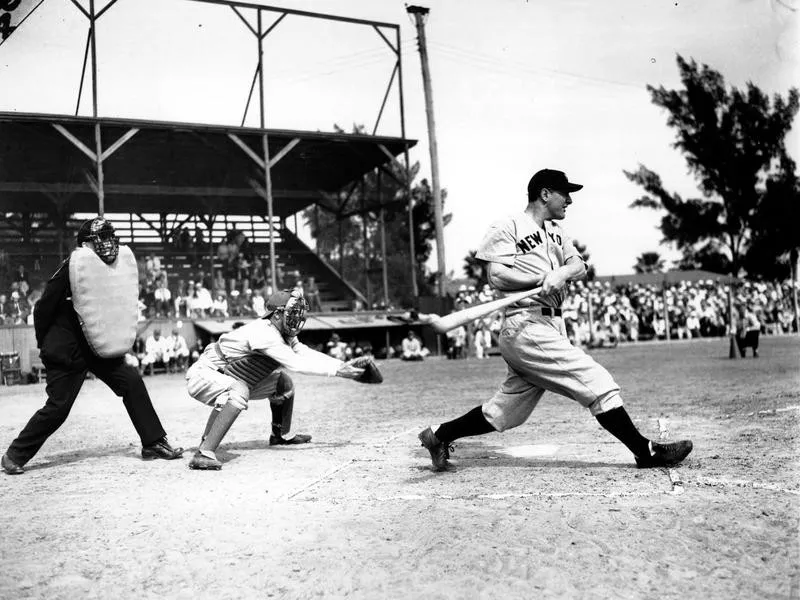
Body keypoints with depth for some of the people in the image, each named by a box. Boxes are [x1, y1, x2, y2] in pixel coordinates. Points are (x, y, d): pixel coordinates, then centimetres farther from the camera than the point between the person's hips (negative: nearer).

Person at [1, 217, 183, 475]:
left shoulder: (113, 268, 2)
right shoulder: (71, 269, -18)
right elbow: (43, 309, -12)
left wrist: (117, 342, 9)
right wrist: (45, 345, -2)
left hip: (99, 347, 7)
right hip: (66, 350, -7)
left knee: (132, 382, -3)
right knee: (58, 407, -5)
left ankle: (153, 443, 5)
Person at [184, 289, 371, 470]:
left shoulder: (283, 334, 1)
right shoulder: (263, 333, -29)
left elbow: (307, 354, 0)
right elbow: (296, 364, -34)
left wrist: (342, 365, -11)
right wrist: (336, 370, -32)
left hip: (233, 382, 10)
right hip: (203, 376, -10)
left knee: (283, 382, 10)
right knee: (239, 392, -39)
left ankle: (281, 435, 29)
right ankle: (204, 454, -41)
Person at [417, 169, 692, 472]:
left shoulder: (556, 232, 23)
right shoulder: (508, 228, -2)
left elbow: (579, 266, 10)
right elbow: (496, 276, -11)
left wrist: (561, 273, -11)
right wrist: (542, 279, -16)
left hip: (551, 328, 9)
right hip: (527, 329, -9)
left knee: (505, 411, 10)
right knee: (598, 383, -11)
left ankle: (439, 435, 22)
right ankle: (645, 450, -2)